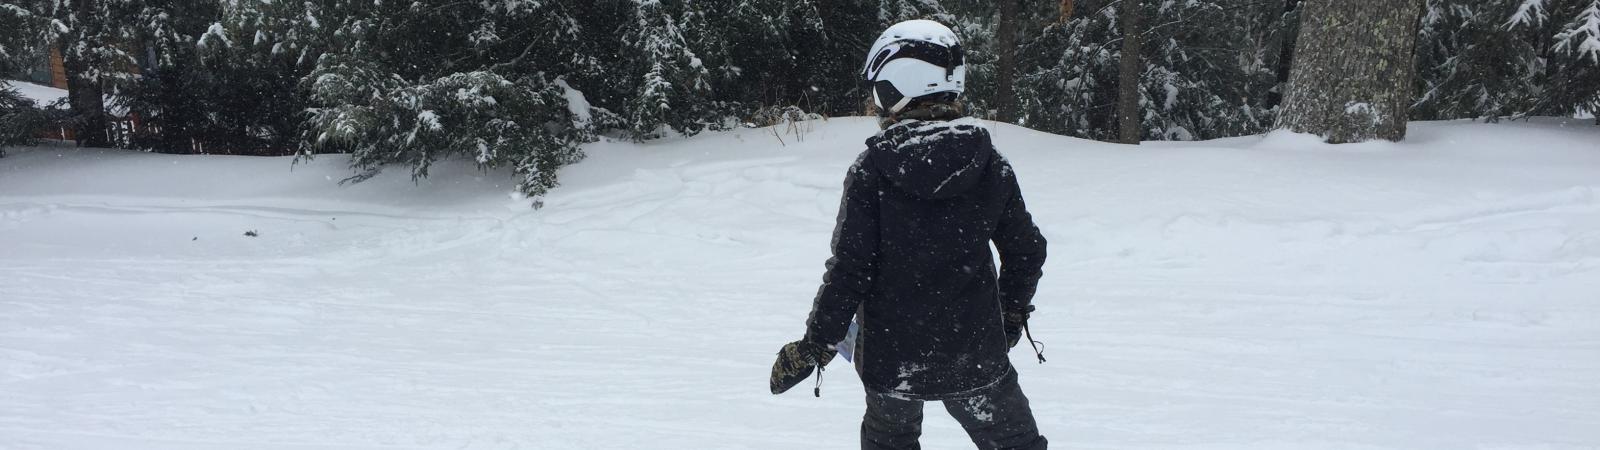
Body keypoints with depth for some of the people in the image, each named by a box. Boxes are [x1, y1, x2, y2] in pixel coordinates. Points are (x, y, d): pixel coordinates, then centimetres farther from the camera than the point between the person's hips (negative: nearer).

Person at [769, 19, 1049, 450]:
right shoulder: (990, 165, -4)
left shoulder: (871, 170, -13)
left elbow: (849, 268, -14)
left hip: (891, 353, -1)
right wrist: (1013, 313, 22)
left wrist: (815, 344, -4)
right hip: (975, 352, 1)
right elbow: (1026, 249, 4)